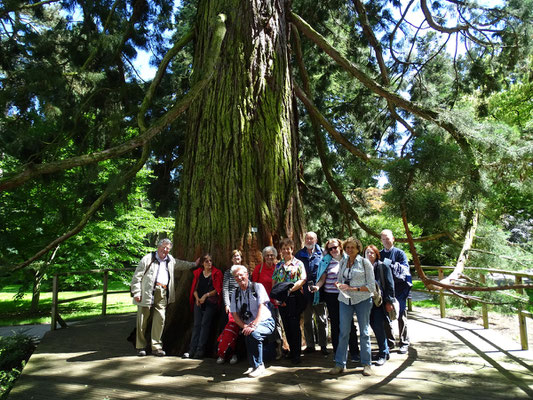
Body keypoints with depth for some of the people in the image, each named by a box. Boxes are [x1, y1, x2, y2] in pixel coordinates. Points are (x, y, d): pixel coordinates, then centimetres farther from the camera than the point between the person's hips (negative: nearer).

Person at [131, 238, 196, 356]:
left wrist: (194, 264, 39)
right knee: (143, 319, 0)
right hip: (147, 293, -4)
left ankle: (156, 347, 9)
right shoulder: (148, 258, 3)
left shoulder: (171, 260, 19)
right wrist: (136, 292, -8)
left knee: (160, 319, -1)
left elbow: (182, 264, 40)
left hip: (162, 294, 4)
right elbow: (137, 276, -1)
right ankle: (141, 347, 12)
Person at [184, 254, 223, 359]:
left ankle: (200, 350, -3)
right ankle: (192, 350, 3)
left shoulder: (216, 273, 0)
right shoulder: (198, 272, 12)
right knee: (196, 324, 1)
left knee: (205, 324, -7)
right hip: (198, 302, 4)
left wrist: (206, 295, -12)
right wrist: (197, 298, -4)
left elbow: (218, 289, -5)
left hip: (210, 303, -4)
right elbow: (194, 288, 12)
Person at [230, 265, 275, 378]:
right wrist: (245, 326, -13)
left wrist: (254, 325, -26)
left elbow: (262, 307, -12)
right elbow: (235, 315, 6)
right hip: (248, 326, 3)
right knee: (247, 334, -30)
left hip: (265, 323, -3)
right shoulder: (235, 294, 12)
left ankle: (258, 365, -15)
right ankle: (253, 366, -10)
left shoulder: (257, 287, 0)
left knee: (252, 333, -33)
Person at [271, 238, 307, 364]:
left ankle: (297, 354, 3)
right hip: (281, 299, 5)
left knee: (294, 324, -6)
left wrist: (290, 289, -18)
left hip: (295, 297, -4)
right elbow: (274, 281, 13)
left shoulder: (298, 263, 1)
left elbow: (303, 279, -9)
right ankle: (291, 350, 22)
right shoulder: (278, 265, 14)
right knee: (286, 325, 9)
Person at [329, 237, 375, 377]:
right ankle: (340, 364, 12)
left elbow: (371, 285, -7)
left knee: (364, 332, 6)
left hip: (362, 300, -3)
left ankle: (366, 364, 19)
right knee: (343, 332, 4)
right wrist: (340, 285, -5)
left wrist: (354, 288, -17)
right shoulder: (342, 262, 9)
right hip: (345, 300, 3)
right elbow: (339, 279, 18)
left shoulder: (365, 262, -4)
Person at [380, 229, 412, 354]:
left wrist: (391, 265, -22)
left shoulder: (399, 253, 0)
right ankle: (389, 342, 21)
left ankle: (404, 343, 15)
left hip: (399, 289, -4)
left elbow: (405, 269, -11)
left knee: (401, 317, 5)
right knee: (386, 317, 8)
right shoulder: (380, 255, 11)